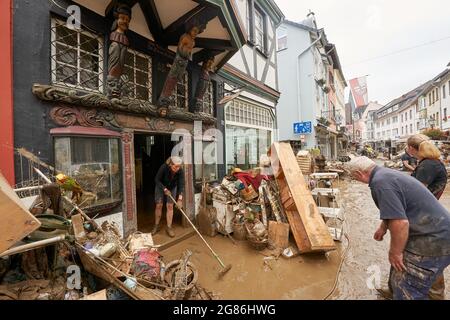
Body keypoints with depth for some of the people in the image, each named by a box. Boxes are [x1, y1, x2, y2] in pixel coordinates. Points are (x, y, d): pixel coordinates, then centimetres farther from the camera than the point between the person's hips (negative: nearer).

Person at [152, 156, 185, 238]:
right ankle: (156, 226, 18)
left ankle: (169, 227, 8)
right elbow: (157, 180, -21)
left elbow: (181, 185, -32)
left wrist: (180, 199, -40)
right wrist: (165, 189, -26)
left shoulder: (180, 172, -30)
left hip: (172, 187, 1)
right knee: (159, 205, 1)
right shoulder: (164, 167, -34)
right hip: (161, 186, -1)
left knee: (170, 206, -3)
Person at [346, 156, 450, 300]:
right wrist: (383, 228, 32)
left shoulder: (380, 182, -26)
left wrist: (395, 252, -15)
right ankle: (393, 291, 50)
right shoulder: (386, 173, 8)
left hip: (433, 240, -10)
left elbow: (400, 223, -30)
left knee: (407, 291, 1)